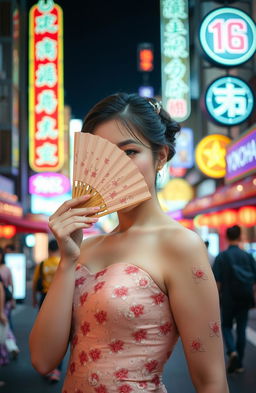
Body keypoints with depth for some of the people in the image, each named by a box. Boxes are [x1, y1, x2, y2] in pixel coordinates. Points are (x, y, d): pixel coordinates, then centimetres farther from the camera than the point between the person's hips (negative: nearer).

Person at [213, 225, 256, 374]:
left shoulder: (221, 257, -7)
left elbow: (217, 281, -9)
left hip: (228, 299, -2)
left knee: (226, 326, 13)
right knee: (242, 329, 10)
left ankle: (232, 351, -12)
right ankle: (239, 363, 12)